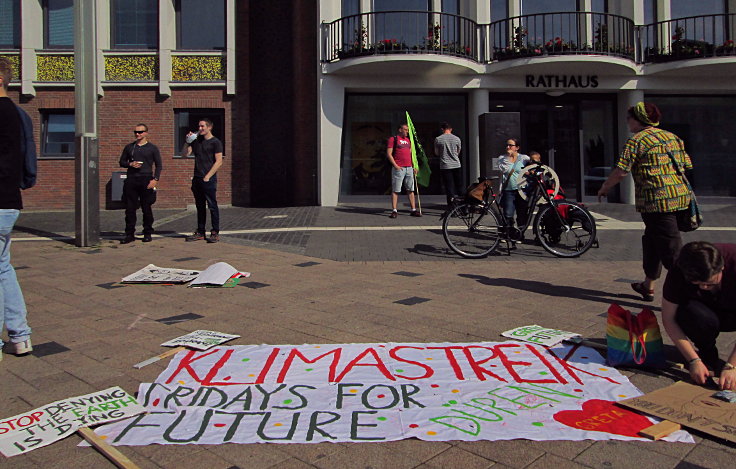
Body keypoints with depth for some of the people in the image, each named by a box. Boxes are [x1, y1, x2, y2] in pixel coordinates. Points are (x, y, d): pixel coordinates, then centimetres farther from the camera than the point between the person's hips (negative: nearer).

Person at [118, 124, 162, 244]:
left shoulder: (152, 148, 7)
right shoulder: (129, 147, 15)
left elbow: (159, 165, 4)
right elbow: (121, 162, 18)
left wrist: (155, 179, -8)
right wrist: (130, 164, -4)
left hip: (146, 180, -3)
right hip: (131, 180, 3)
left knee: (146, 208, 1)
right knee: (130, 208, 1)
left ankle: (147, 234, 11)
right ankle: (129, 234, 6)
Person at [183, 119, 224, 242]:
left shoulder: (215, 142, -2)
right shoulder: (196, 140, 16)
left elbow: (219, 162, -9)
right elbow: (186, 153, 13)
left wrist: (208, 176, -13)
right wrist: (187, 141, -1)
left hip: (209, 180, -6)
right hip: (197, 179, 6)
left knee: (212, 206, -4)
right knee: (200, 206, 10)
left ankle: (215, 233, 0)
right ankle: (200, 232, 15)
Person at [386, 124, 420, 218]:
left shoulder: (408, 140, 19)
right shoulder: (393, 139, -1)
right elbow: (389, 154, -7)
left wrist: (413, 167, 15)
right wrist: (395, 165, -16)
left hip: (409, 168, 7)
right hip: (398, 168, -6)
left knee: (411, 190, 6)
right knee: (395, 190, -4)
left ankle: (413, 210, 9)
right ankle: (394, 211, -2)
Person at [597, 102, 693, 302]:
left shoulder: (637, 140, -7)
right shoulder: (672, 137, 16)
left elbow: (621, 171, -12)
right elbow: (686, 165, 17)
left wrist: (605, 187, 2)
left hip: (657, 199, -8)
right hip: (680, 195, 8)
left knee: (671, 249, -7)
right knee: (652, 240, 21)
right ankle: (648, 286, 32)